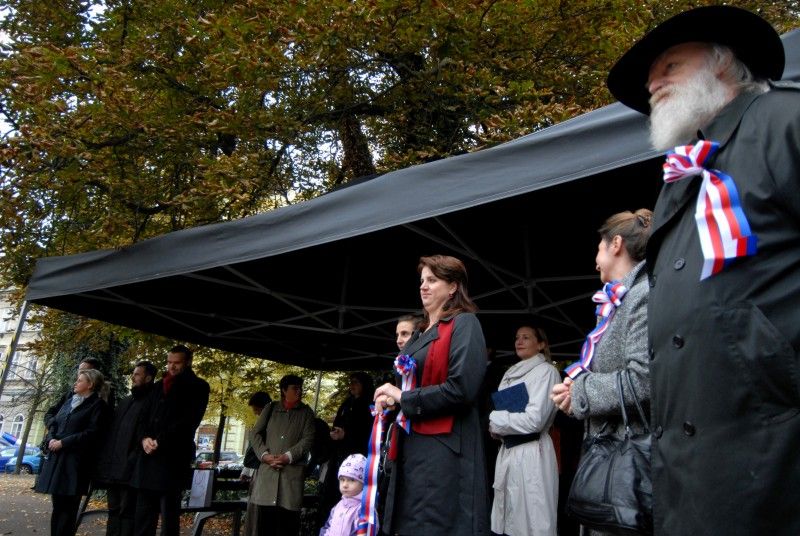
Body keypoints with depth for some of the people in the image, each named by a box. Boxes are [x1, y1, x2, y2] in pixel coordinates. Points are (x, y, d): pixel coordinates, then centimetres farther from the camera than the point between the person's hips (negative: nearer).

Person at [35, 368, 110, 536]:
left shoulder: (98, 405, -4)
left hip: (76, 460, -7)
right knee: (57, 504, 10)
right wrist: (51, 439, -3)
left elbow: (92, 433, -13)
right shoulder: (69, 403, 21)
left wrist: (63, 442, -15)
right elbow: (53, 423, 18)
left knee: (67, 506, -5)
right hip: (56, 458, 7)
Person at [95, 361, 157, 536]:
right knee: (113, 510, 12)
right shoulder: (124, 401, 21)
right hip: (113, 467, 8)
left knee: (127, 511, -4)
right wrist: (105, 461, 9)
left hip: (130, 468, -8)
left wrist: (133, 461, -19)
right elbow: (112, 431, 19)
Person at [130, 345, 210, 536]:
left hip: (173, 457, -5)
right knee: (143, 515, 5)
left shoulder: (197, 387, 3)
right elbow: (145, 416, 17)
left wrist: (160, 441, -13)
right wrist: (144, 438, -3)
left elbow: (188, 421, -7)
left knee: (169, 515, -1)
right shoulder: (158, 386, 21)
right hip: (148, 456, 5)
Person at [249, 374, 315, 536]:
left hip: (292, 470, -1)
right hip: (267, 469, 1)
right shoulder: (271, 408, 13)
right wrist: (265, 455, -7)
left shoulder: (306, 412, 9)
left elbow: (308, 439, 0)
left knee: (287, 521, -3)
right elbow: (255, 433, 9)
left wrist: (288, 456, -12)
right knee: (265, 518, 4)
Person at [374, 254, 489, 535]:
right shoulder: (420, 333, 19)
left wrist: (402, 398, -11)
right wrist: (390, 397, 2)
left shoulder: (464, 323, -7)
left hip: (444, 447, -8)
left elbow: (461, 389, -19)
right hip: (411, 444, 8)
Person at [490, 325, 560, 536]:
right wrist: (496, 425, -5)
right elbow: (499, 408, 18)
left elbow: (534, 419, -17)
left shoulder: (546, 371, -8)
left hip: (531, 452, -7)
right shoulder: (510, 373, 15)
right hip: (507, 450, 7)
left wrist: (495, 423, -7)